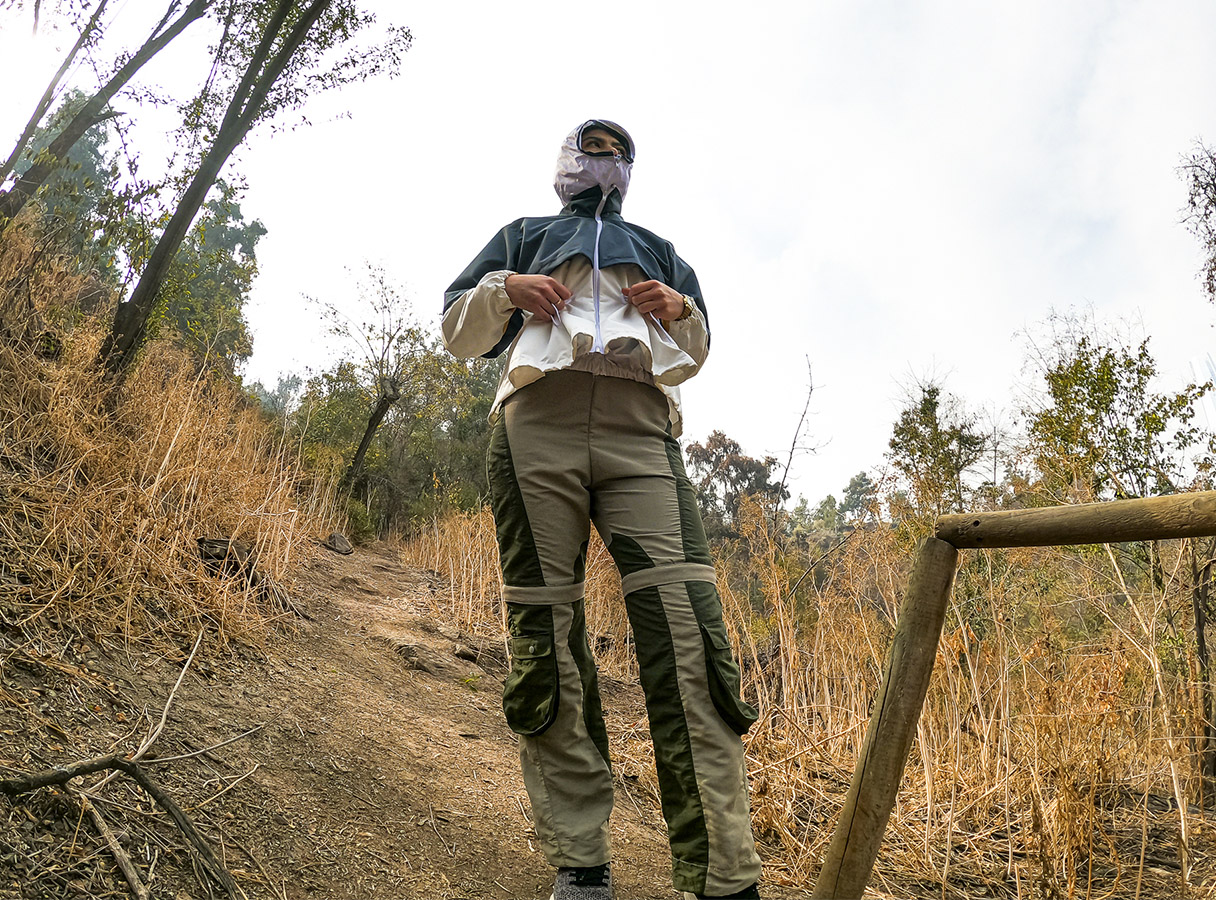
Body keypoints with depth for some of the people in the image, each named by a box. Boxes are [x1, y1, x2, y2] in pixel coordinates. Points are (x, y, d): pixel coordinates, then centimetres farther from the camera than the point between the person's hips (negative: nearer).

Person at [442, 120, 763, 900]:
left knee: (688, 626, -18)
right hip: (537, 426, 0)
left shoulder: (657, 251, 34)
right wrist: (503, 289, 4)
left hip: (639, 431, 1)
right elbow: (459, 331, 25)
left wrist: (682, 312, 9)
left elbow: (693, 357, 32)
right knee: (547, 637, -7)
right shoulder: (525, 236, 31)